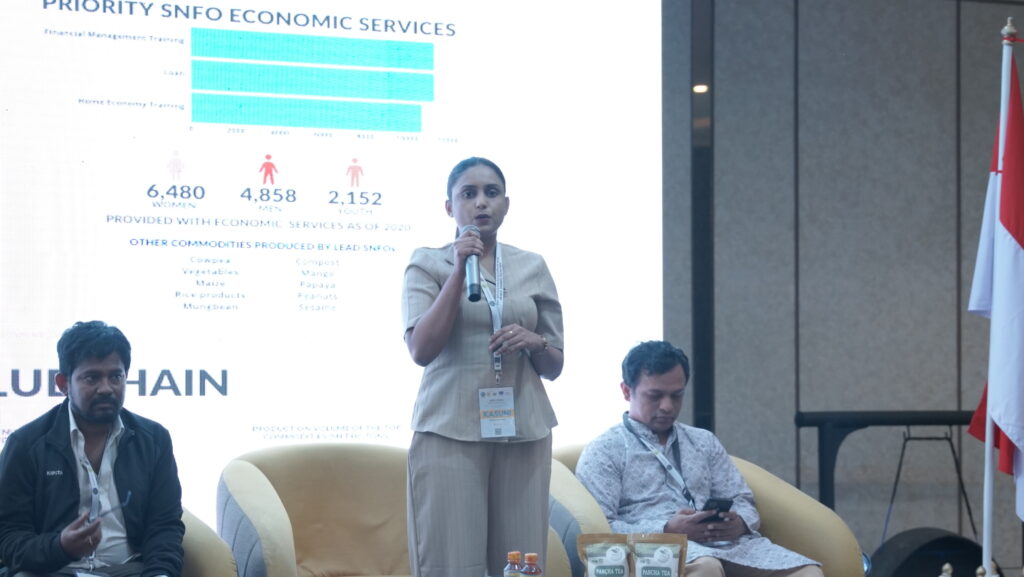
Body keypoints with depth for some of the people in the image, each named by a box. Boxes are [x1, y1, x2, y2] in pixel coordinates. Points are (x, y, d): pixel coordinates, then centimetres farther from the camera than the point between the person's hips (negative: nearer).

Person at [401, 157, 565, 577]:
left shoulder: (533, 268, 13)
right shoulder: (427, 264, 4)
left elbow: (554, 366, 15)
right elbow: (421, 350, -10)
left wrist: (533, 342, -7)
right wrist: (459, 271, -10)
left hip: (522, 431, 3)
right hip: (450, 431, -3)